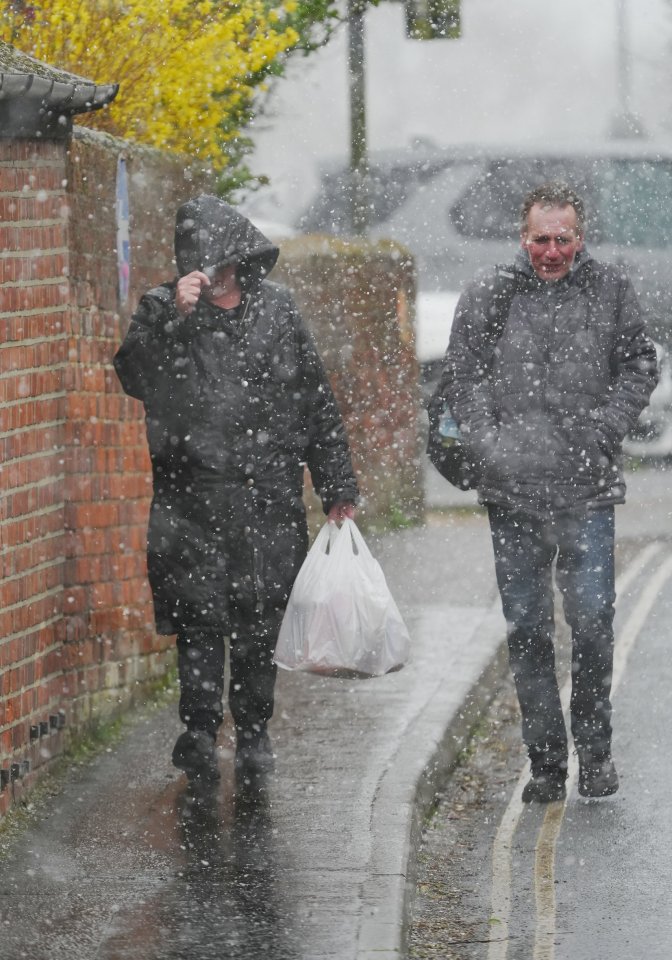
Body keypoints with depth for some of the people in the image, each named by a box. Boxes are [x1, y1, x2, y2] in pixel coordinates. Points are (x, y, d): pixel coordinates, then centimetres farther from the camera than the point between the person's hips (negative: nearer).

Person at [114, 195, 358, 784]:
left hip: (270, 495, 2)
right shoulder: (163, 308, 2)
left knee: (261, 618, 5)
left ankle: (254, 731, 18)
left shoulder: (275, 308, 9)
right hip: (193, 495, -2)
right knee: (200, 617, -5)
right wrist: (174, 316, -26)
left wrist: (337, 487, 11)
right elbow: (137, 379, -15)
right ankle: (199, 731, 5)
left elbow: (316, 399, 13)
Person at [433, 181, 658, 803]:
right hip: (512, 492, 1)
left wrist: (603, 430, -5)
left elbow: (640, 369, 9)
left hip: (588, 493, -1)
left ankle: (595, 750, 13)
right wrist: (486, 445, -7)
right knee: (526, 631, 5)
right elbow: (460, 378, 7)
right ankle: (546, 761, 14)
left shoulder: (611, 292, 5)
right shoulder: (487, 297, 5)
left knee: (592, 623, -6)